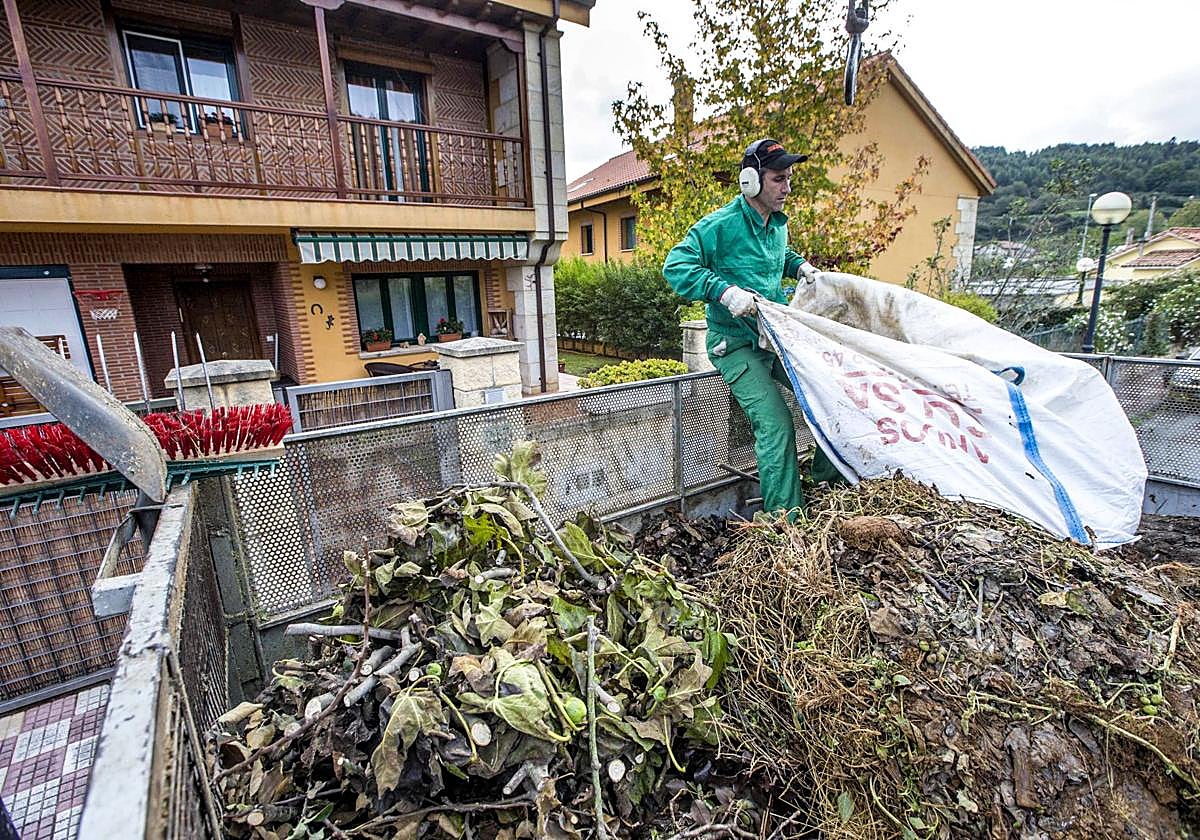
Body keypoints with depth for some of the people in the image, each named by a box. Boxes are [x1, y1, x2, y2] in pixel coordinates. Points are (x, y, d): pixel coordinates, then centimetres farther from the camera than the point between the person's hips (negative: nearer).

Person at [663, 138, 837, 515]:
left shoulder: (778, 224, 14)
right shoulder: (720, 225, -11)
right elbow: (675, 267, -19)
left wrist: (799, 265, 16)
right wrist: (725, 291, -28)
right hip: (737, 344, -8)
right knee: (776, 424, -18)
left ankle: (828, 476, 24)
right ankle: (785, 517, -5)